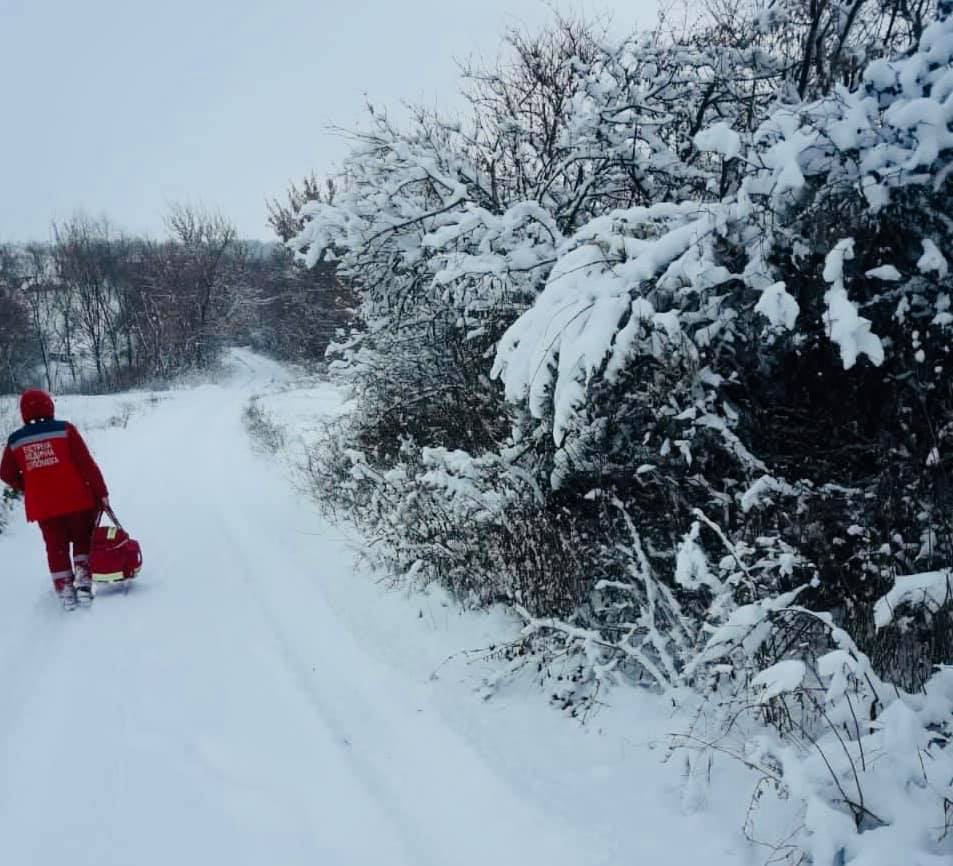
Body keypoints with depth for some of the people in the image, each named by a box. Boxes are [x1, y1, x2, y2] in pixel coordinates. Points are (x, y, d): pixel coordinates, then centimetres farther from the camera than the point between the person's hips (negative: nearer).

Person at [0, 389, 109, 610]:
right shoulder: (64, 429, -7)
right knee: (83, 541, 16)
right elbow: (86, 464, -9)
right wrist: (101, 492, -4)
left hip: (42, 507, 2)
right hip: (76, 500, -2)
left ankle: (65, 591, 14)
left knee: (56, 549, 14)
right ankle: (83, 583, 4)